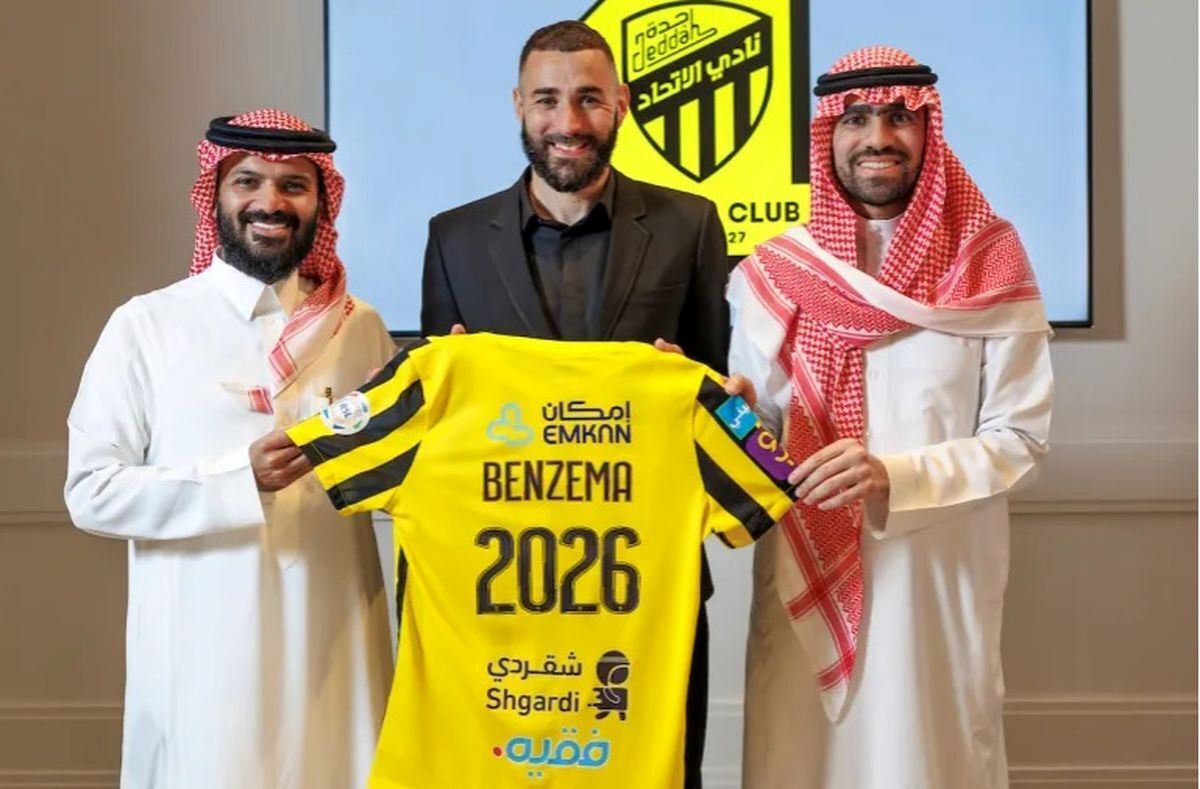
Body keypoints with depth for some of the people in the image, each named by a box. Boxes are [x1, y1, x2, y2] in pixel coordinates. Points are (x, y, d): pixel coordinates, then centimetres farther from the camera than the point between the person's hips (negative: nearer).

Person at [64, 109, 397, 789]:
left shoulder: (361, 327, 8)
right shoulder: (145, 326, -1)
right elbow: (92, 491, -5)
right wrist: (238, 479, -17)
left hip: (333, 640, 3)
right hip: (205, 650, -2)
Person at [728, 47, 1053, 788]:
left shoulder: (990, 268, -2)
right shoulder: (775, 275, 2)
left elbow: (1021, 436, -4)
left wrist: (895, 479, -18)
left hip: (940, 575, -1)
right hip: (808, 579, 1)